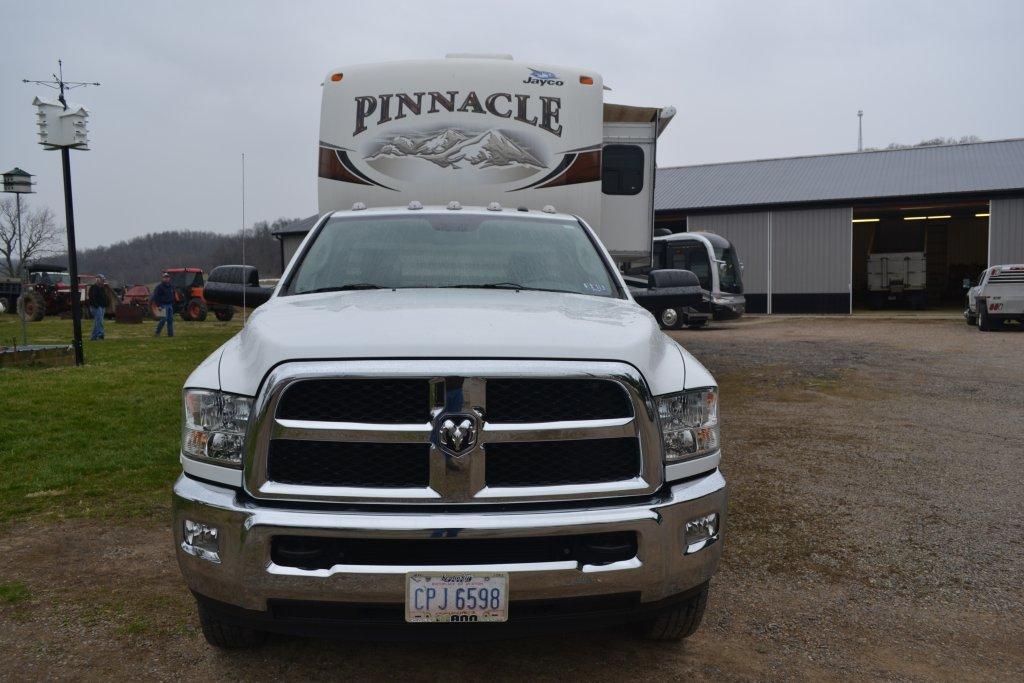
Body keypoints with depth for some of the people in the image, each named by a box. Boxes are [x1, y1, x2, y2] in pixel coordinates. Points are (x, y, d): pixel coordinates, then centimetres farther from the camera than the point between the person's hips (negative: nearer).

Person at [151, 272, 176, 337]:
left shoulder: (171, 287, 14)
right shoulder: (159, 287, -8)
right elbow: (155, 296, -12)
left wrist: (172, 304, 17)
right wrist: (158, 305, -17)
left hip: (170, 305, 7)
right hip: (163, 305, -7)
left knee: (170, 319, 4)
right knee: (163, 319, -12)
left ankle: (170, 333, 7)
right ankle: (157, 332, 1)